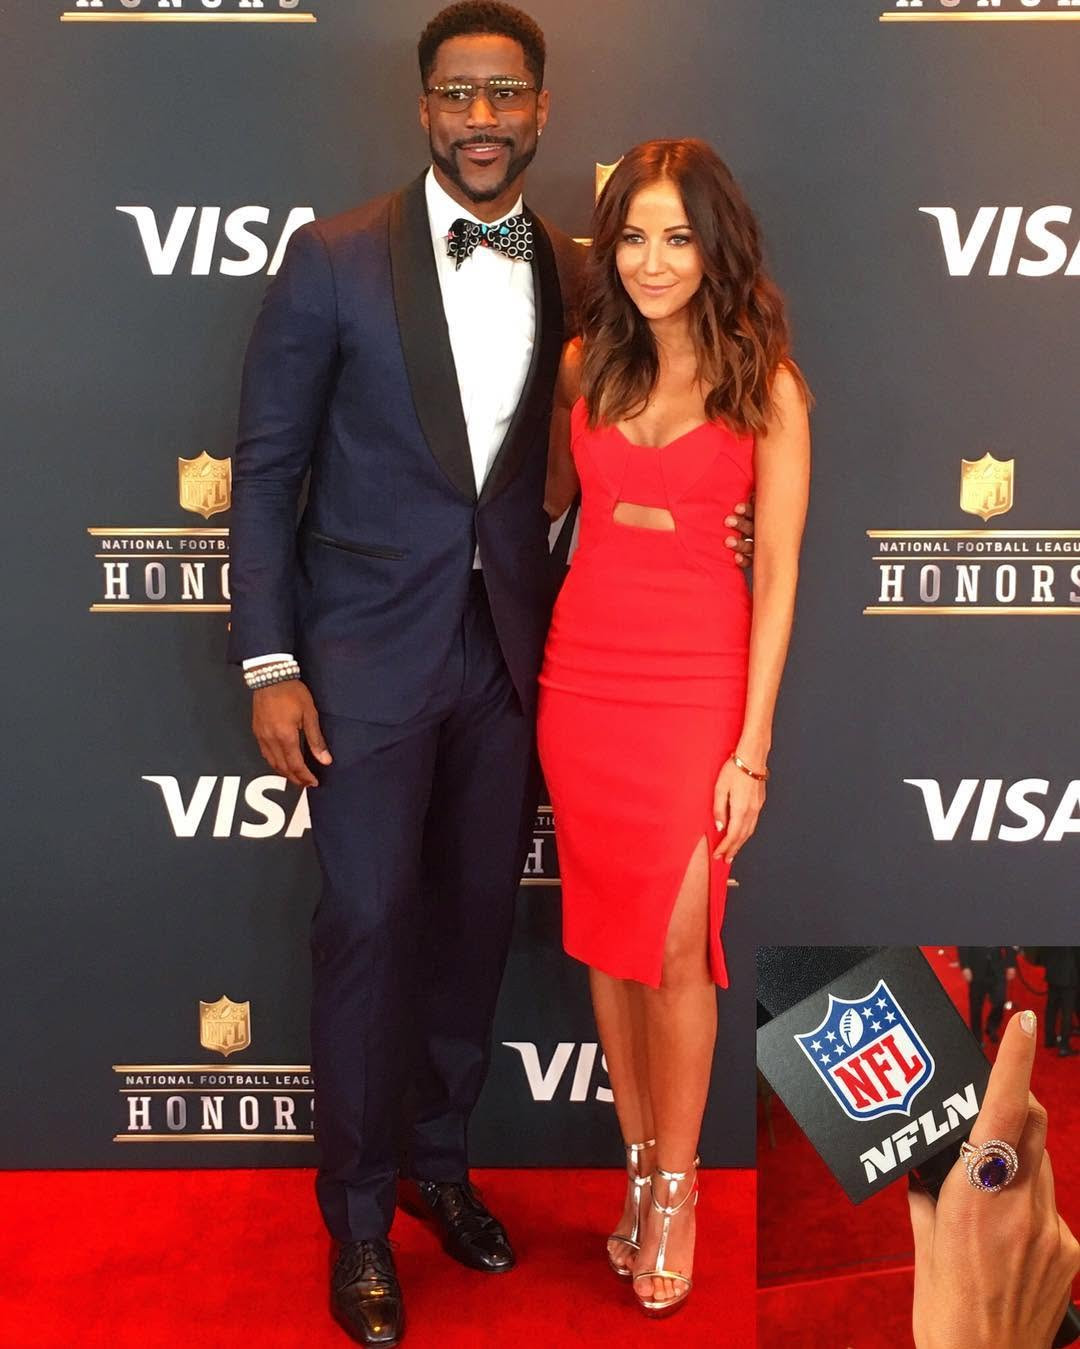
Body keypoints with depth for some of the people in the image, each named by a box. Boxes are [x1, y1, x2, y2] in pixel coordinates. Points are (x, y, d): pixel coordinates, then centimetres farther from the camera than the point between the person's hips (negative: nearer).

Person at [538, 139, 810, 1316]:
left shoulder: (767, 386, -4)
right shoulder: (585, 367, 5)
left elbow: (779, 574, -7)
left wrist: (751, 748, -9)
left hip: (697, 685, -3)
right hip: (582, 674, 4)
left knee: (675, 948, -1)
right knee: (606, 934, 11)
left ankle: (674, 1180, 21)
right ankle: (640, 1162, 28)